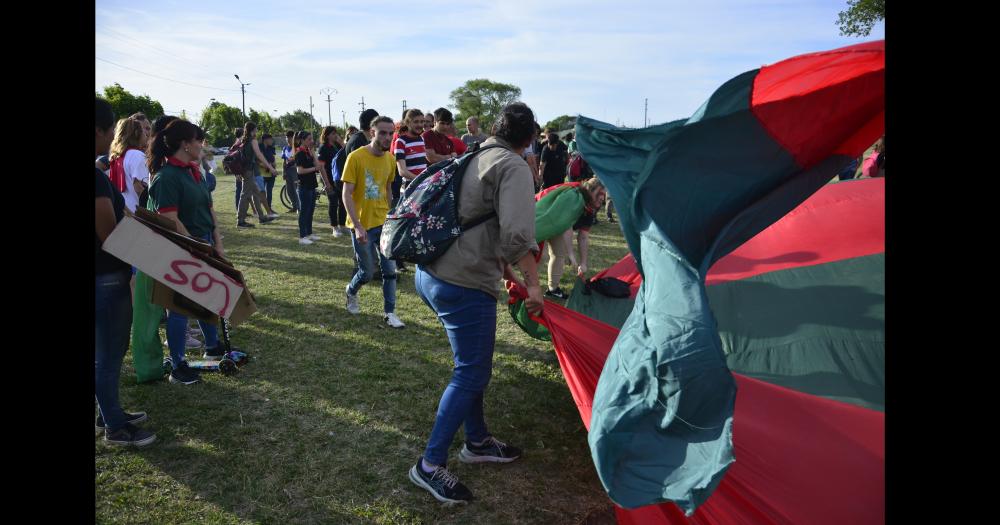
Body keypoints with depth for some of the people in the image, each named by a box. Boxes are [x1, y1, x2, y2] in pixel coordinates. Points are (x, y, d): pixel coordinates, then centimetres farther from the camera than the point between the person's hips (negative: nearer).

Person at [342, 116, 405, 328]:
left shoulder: (390, 159, 2)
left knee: (390, 270, 2)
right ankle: (351, 291, 37)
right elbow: (347, 195, -15)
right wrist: (358, 227, -21)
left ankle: (389, 312, 14)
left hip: (383, 223, 4)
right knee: (367, 272, 6)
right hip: (362, 225, -4)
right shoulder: (356, 157, -14)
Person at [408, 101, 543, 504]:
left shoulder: (474, 159, 16)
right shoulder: (514, 167, -10)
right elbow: (517, 236, -24)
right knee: (471, 374, 4)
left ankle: (477, 442, 36)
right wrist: (533, 285, -11)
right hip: (464, 284, -9)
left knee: (473, 365, 22)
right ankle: (430, 465, 14)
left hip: (430, 273, 9)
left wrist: (504, 268, 32)